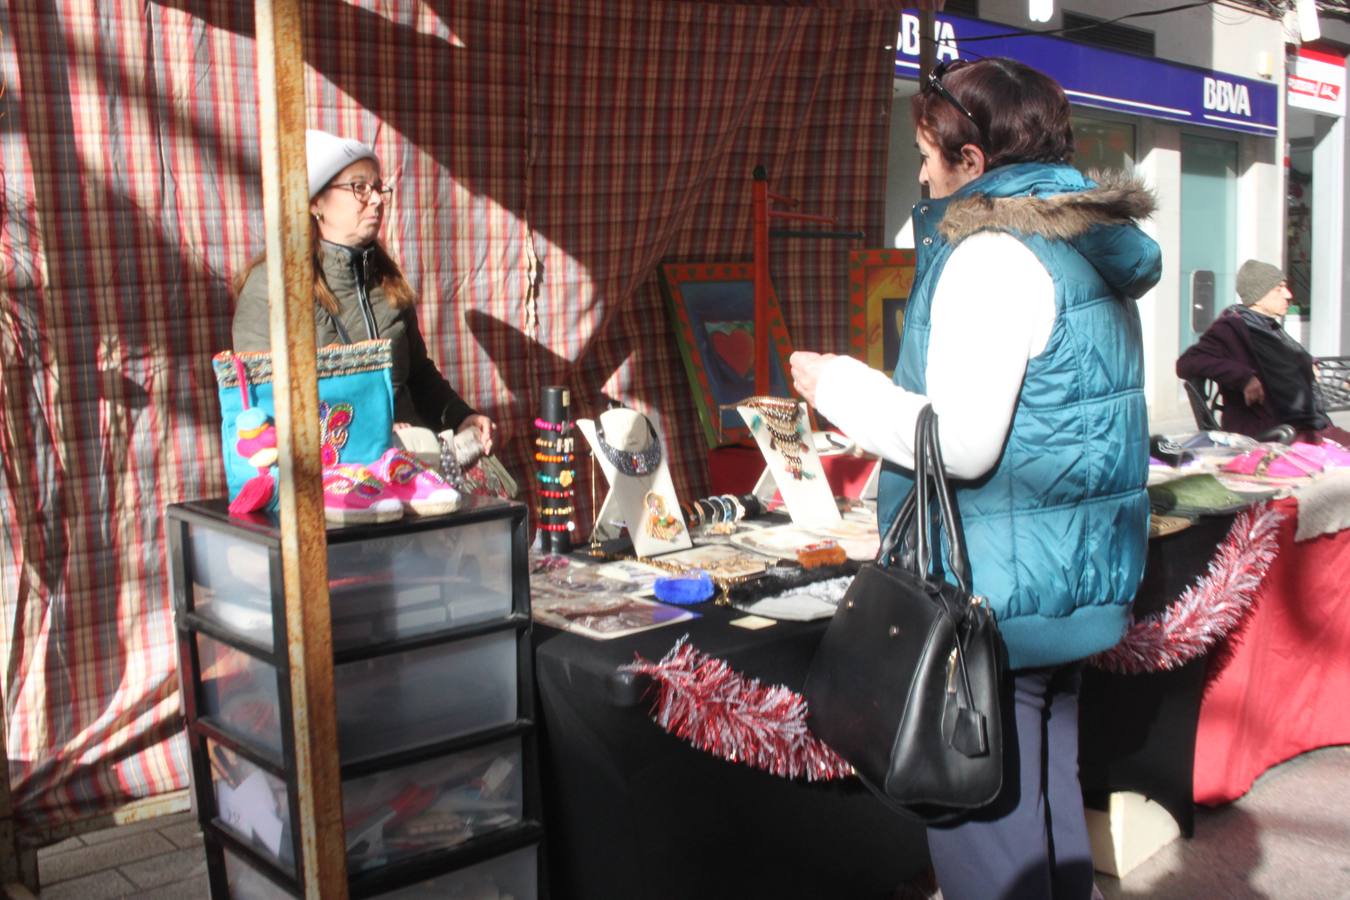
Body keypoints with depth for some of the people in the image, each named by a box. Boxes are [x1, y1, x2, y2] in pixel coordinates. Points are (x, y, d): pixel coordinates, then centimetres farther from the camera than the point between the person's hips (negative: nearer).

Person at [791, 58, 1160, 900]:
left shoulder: (994, 254, -16)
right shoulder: (1090, 250, 13)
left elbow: (961, 444, -23)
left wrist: (838, 383, -10)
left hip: (1001, 593, -10)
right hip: (1076, 578, 10)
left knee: (979, 812, 0)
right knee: (1044, 799, 21)